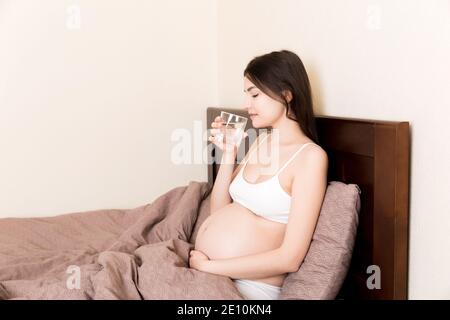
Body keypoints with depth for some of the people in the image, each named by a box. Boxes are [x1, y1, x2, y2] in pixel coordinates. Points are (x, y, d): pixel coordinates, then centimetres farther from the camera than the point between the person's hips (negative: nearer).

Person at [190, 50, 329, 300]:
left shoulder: (311, 156, -12)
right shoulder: (260, 143, 11)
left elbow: (290, 258, -18)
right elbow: (219, 210, 12)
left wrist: (208, 267, -16)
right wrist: (228, 153, 2)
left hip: (244, 284, -6)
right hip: (201, 266, 6)